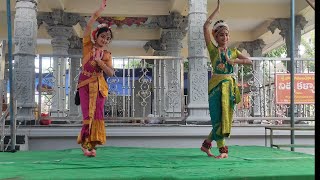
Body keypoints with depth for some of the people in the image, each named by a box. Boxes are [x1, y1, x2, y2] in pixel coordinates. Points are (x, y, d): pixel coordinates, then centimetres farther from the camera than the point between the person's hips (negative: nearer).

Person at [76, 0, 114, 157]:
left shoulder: (107, 55, 6)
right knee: (88, 114, -6)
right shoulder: (88, 46, 0)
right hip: (85, 84, -2)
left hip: (99, 86, 3)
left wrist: (100, 62, -17)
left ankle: (91, 144, 6)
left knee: (97, 115, -2)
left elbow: (111, 73, -5)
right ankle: (85, 143, 4)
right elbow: (88, 28, -14)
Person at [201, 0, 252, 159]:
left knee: (225, 117, 6)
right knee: (218, 117, -7)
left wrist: (235, 60, -13)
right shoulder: (213, 49, 1)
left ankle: (206, 144, 20)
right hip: (216, 85, -4)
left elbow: (249, 61, 3)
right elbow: (205, 27, -7)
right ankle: (223, 150, -2)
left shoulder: (233, 51, 13)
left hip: (229, 85, 5)